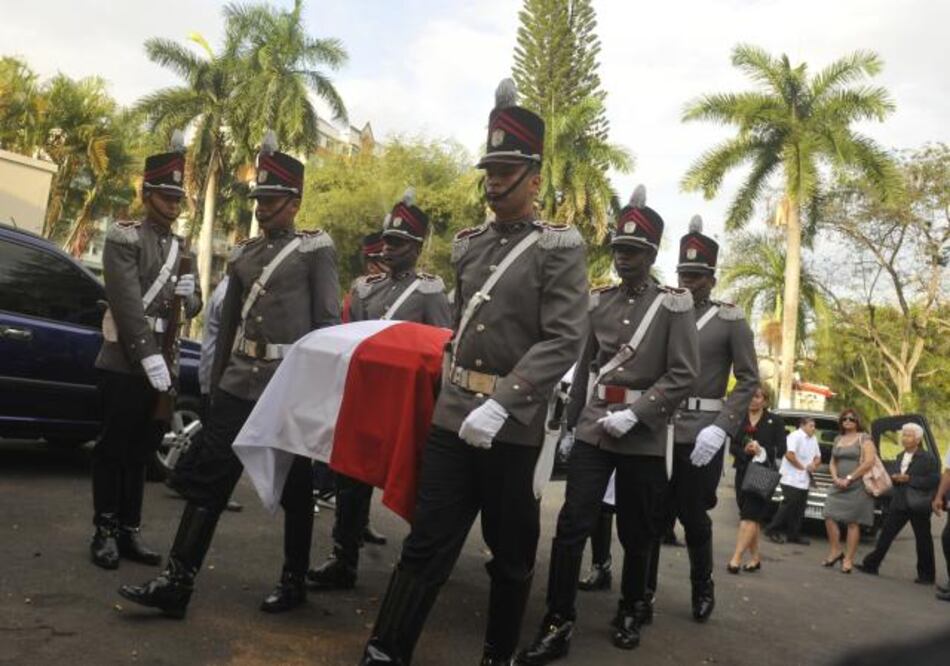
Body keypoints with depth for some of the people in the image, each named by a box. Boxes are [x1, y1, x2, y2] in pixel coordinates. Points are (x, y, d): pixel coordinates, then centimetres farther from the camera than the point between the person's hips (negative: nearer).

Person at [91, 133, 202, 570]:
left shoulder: (183, 249, 15)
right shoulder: (124, 237, -4)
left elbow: (193, 307, 14)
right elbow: (126, 302, -14)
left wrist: (190, 296, -10)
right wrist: (147, 356, -21)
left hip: (163, 365, 6)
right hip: (124, 363, -6)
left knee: (140, 450, 11)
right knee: (112, 448, 2)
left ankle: (130, 531, 19)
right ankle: (105, 532, 12)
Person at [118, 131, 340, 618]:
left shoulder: (316, 249, -3)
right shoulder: (243, 255, 13)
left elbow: (328, 322, -7)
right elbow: (228, 322, 18)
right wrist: (216, 381, 17)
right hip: (240, 384, 6)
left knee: (293, 489, 7)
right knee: (208, 480, 3)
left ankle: (294, 581, 22)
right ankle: (176, 582, 10)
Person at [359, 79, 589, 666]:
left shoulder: (561, 248, -5)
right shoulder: (468, 244, 12)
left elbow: (565, 341, -15)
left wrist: (501, 402, -23)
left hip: (513, 428, -4)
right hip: (451, 419, 4)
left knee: (511, 556, 12)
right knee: (426, 545, 6)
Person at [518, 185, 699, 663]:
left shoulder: (674, 305, -4)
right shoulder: (598, 303, 8)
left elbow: (684, 375, -11)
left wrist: (633, 414, -19)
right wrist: (571, 422, 15)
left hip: (644, 438, -2)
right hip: (592, 430, 3)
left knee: (636, 533, 11)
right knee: (572, 524, -4)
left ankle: (632, 609, 34)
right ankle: (558, 625, 4)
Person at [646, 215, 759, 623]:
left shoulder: (731, 321, 1)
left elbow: (749, 380, -3)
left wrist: (721, 428, -15)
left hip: (701, 435, -3)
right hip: (658, 431, 3)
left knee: (694, 517, 6)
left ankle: (703, 589, 29)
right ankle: (643, 589, 22)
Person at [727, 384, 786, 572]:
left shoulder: (775, 421, 1)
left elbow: (781, 450, -3)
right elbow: (732, 447, 6)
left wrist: (762, 451, -20)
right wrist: (744, 450, -15)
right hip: (743, 472, 4)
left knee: (749, 515, -12)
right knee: (753, 517, 10)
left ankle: (736, 557, -15)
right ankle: (755, 557, 20)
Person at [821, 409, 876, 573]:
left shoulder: (864, 438, -3)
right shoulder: (838, 439, 16)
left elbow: (869, 461, -14)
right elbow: (833, 462, 18)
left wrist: (849, 478, -14)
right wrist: (836, 478, -2)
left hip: (858, 486, -6)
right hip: (839, 486, 6)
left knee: (852, 522, -2)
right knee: (829, 517, -2)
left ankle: (848, 560, 5)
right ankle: (835, 551, 14)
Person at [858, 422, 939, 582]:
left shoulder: (928, 458, -8)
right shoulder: (900, 457, 14)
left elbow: (934, 480, -16)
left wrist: (909, 479, -20)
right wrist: (894, 478, -2)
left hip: (918, 505, -6)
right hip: (899, 503, 6)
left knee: (923, 540, 5)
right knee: (886, 534, 5)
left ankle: (927, 575, 16)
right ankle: (871, 564, 10)